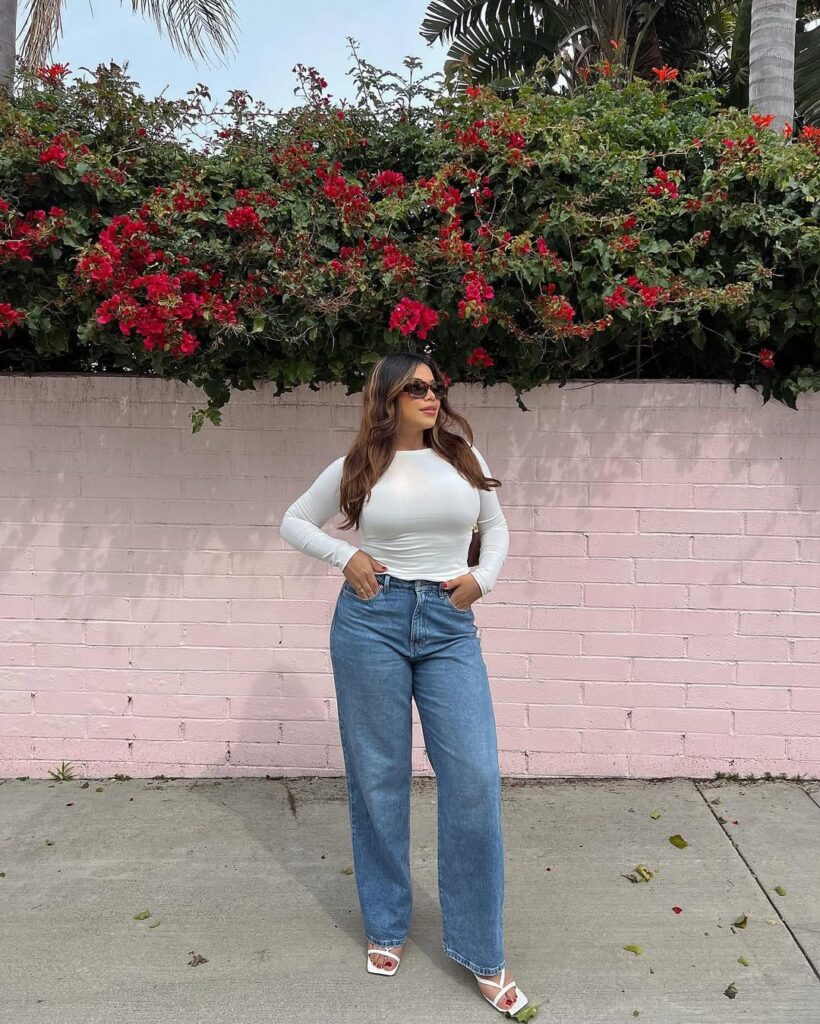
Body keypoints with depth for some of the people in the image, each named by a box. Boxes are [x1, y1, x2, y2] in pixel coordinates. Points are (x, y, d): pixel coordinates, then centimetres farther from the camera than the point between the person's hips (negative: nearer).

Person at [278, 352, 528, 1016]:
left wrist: (482, 578, 0)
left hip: (450, 626, 1)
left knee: (476, 779, -4)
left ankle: (481, 952, 14)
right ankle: (386, 926, 31)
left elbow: (496, 527, 18)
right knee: (378, 778, 9)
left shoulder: (464, 457, 7)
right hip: (371, 621, -1)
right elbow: (294, 522, 12)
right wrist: (345, 557, -4)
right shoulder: (358, 466, 2)